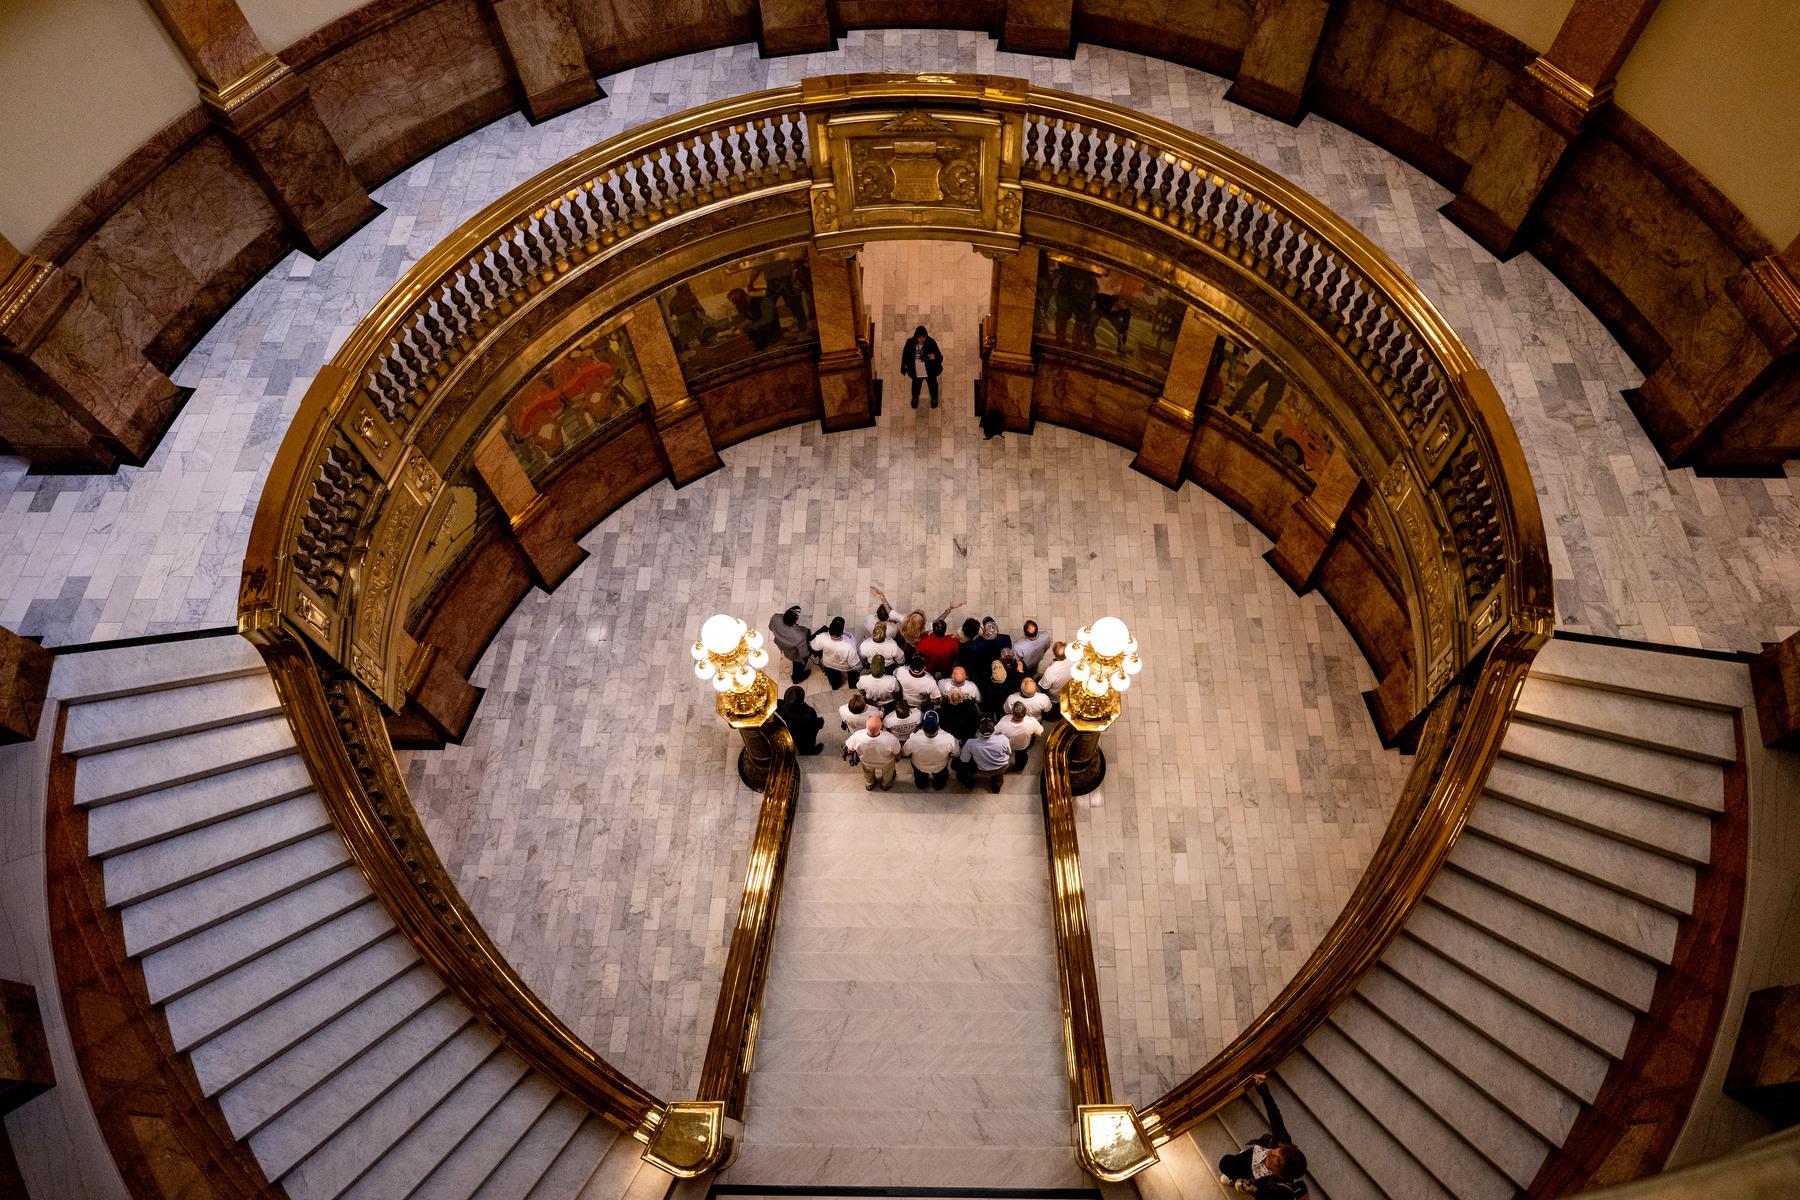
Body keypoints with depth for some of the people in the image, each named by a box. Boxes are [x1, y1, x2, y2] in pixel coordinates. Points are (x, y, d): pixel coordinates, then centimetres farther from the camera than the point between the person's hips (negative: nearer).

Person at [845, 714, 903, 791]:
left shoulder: (857, 737, -42)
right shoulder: (891, 739, -44)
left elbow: (849, 749, -18)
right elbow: (897, 754, -22)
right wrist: (898, 758, 3)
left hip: (866, 763, 1)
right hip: (885, 764, -1)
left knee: (868, 774, 37)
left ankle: (869, 785, 66)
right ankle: (886, 785, 65)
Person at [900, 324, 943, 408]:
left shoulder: (931, 343, -27)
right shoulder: (910, 343, -22)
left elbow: (940, 357, -24)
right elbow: (905, 356, -6)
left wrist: (935, 357, -49)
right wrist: (903, 369, 4)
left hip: (930, 371, -1)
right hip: (916, 372, 1)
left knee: (932, 384, 26)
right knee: (916, 385, 29)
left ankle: (934, 398, 59)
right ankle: (915, 398, 61)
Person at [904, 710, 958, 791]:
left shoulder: (913, 740, -41)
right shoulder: (949, 739, -42)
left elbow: (905, 753, -18)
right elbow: (955, 753, -19)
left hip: (920, 767, 0)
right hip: (940, 768, 0)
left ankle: (920, 785, 66)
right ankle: (938, 786, 65)